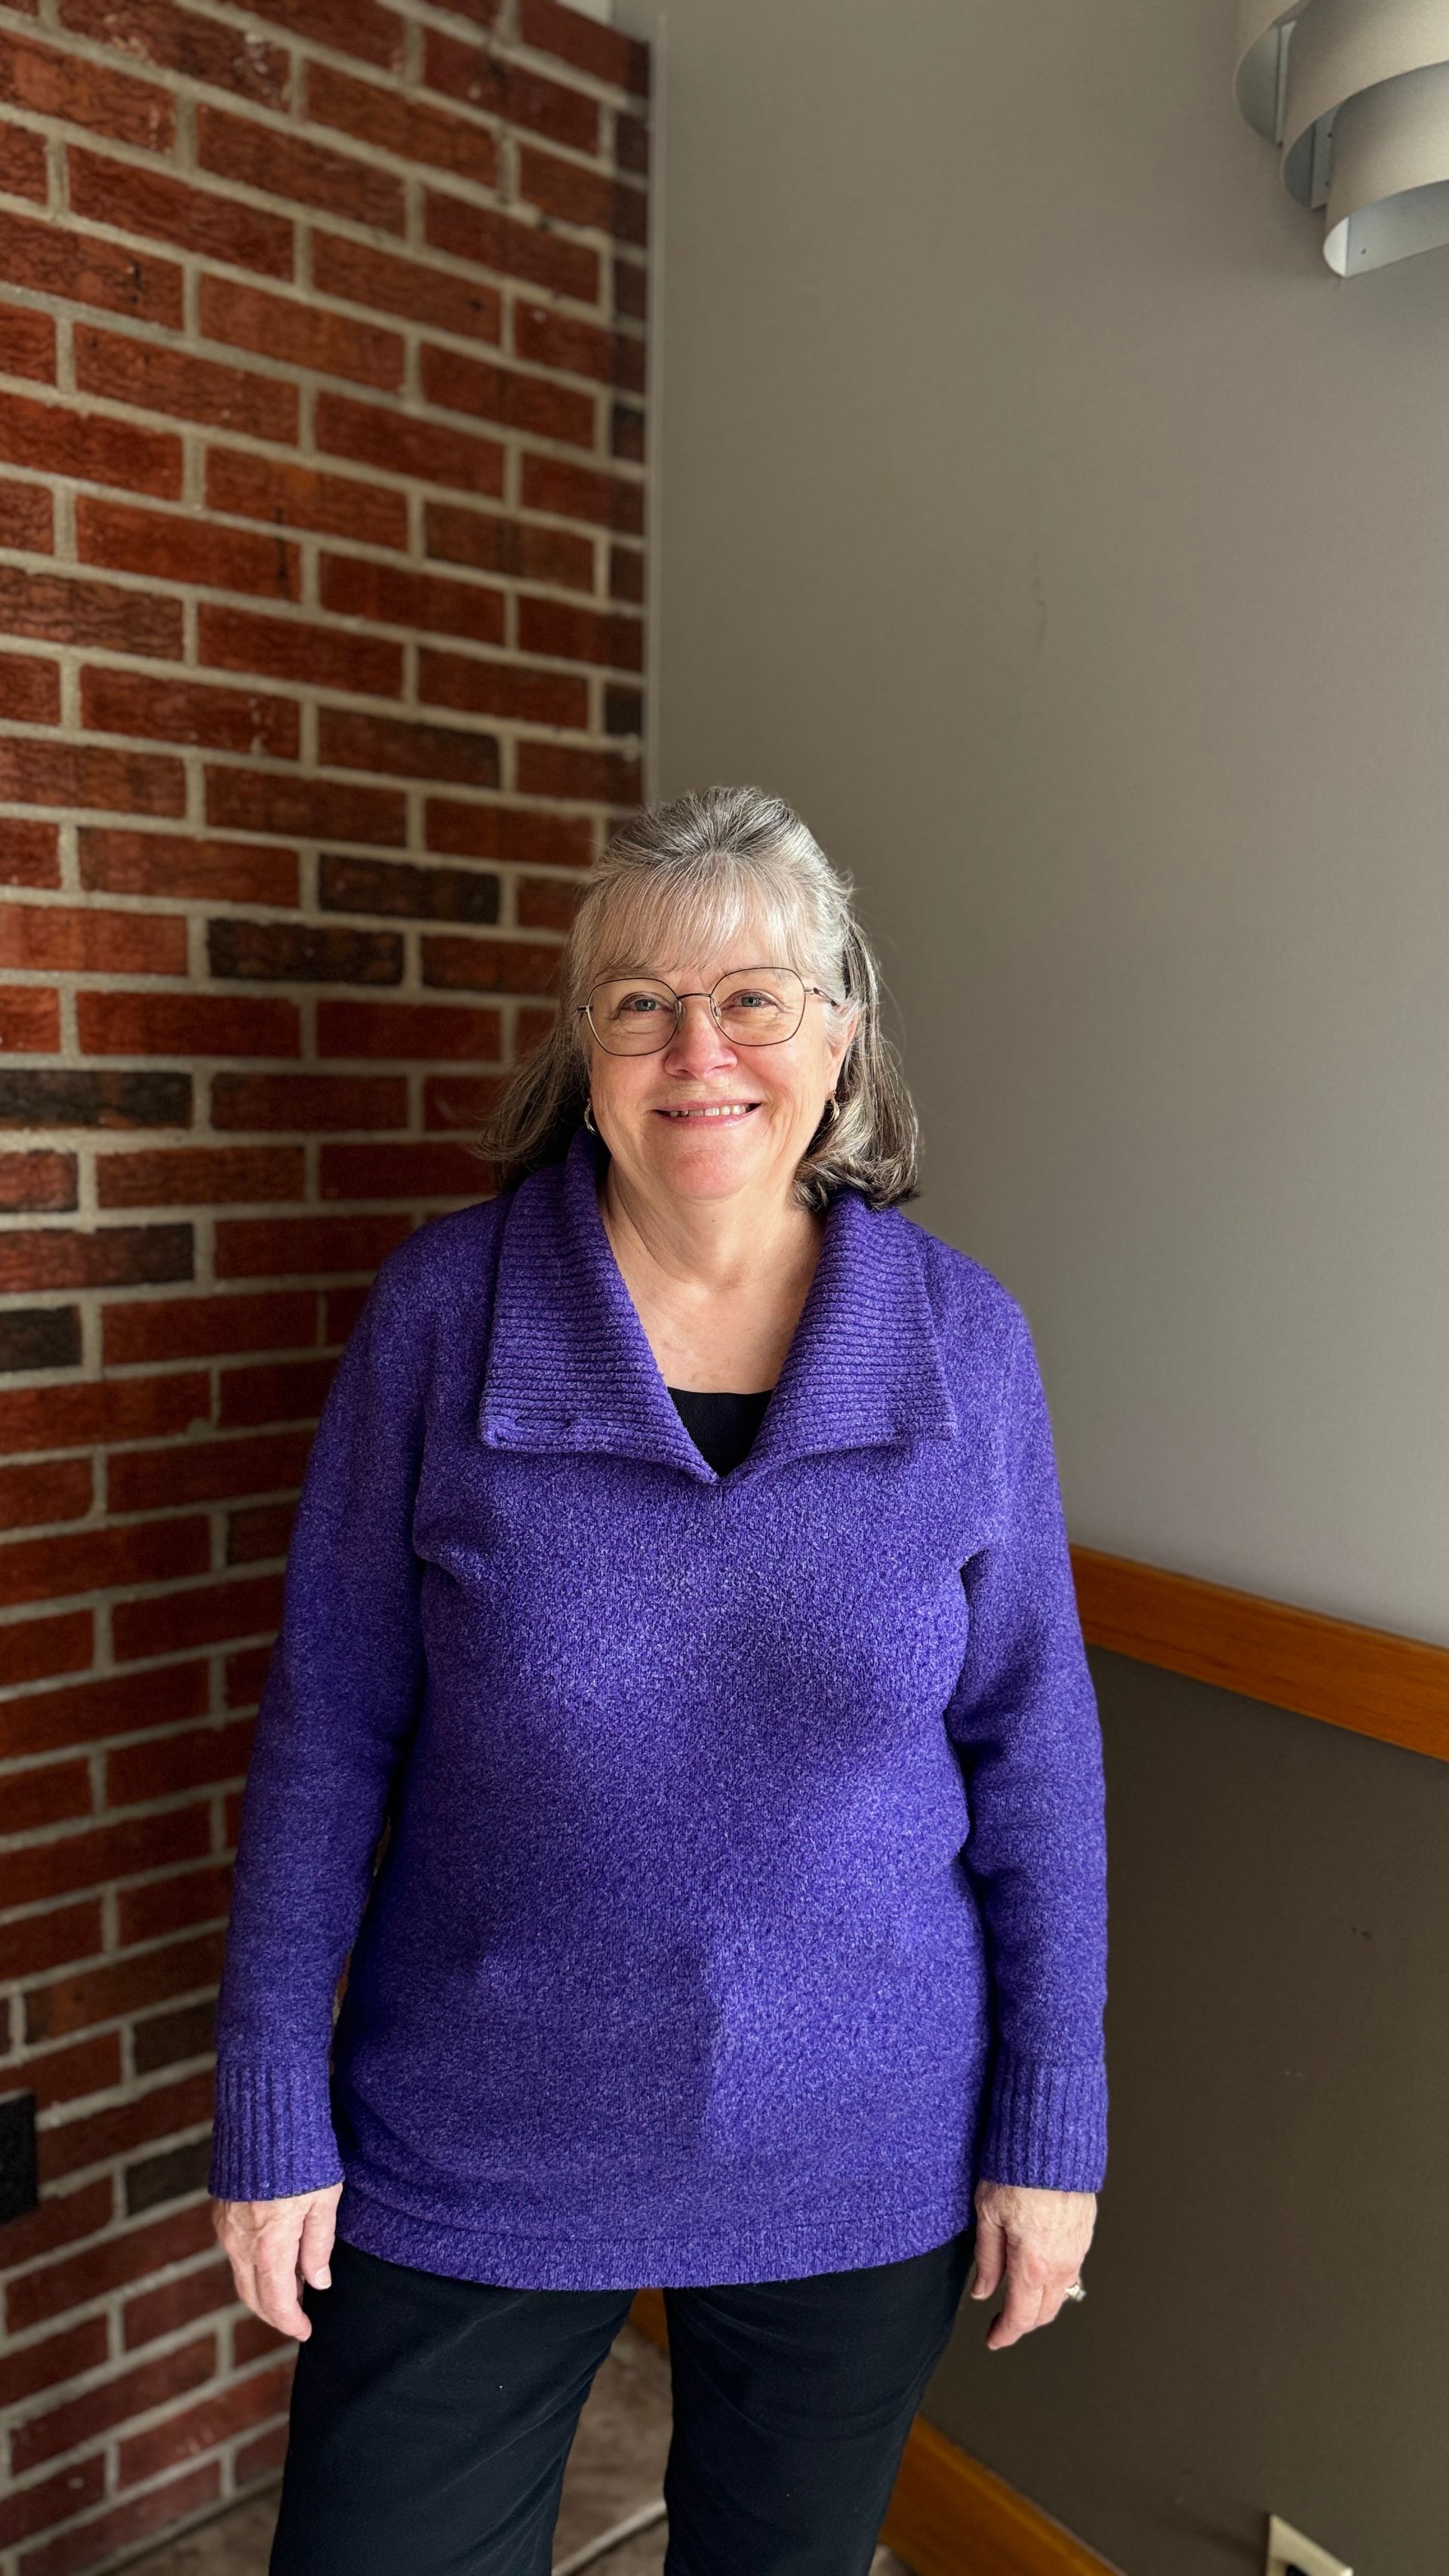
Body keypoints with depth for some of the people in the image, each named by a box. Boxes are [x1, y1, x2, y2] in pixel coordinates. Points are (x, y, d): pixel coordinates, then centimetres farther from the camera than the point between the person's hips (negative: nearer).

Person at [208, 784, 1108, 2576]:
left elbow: (1032, 1748, -3)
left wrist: (1053, 2123, -1)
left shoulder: (963, 1338, -9)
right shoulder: (445, 1307, -12)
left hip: (858, 2162, 2)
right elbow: (327, 1724, -7)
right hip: (476, 2151, -1)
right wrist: (272, 2108, -4)